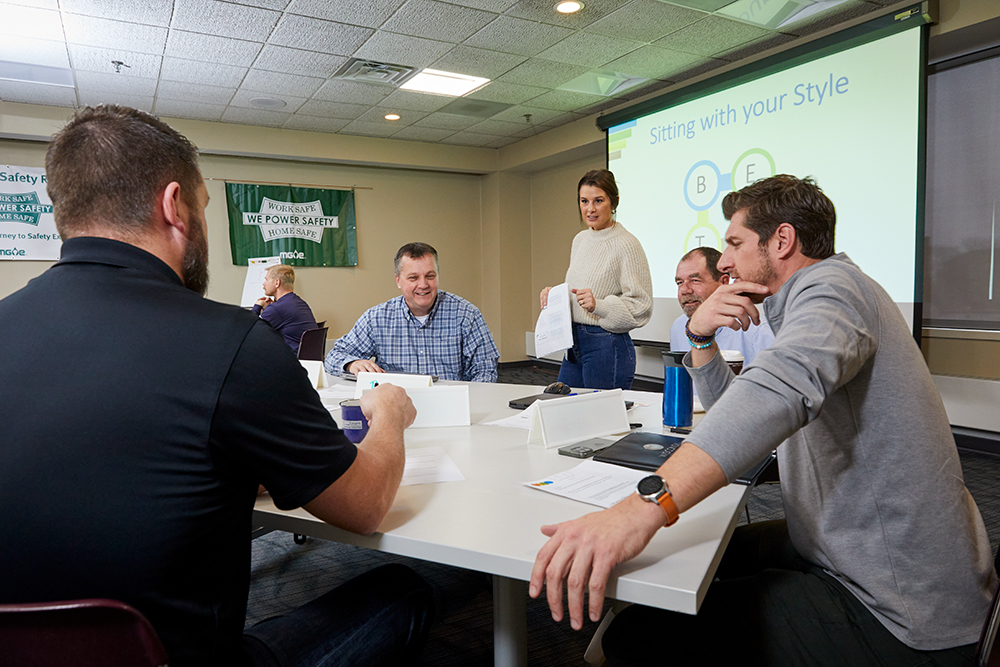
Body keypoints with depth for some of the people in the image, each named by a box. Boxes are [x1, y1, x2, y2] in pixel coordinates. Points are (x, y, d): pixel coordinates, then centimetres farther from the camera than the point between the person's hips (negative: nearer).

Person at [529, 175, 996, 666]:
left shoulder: (830, 284, -16)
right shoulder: (804, 304, 17)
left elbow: (783, 386, -39)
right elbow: (733, 413, 19)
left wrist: (648, 503, -51)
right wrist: (701, 336, 0)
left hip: (896, 612, -10)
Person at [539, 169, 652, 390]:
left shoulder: (627, 244, -13)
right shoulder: (580, 239, 12)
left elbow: (641, 306, -15)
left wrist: (598, 305, -27)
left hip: (608, 347, -8)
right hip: (574, 344, 8)